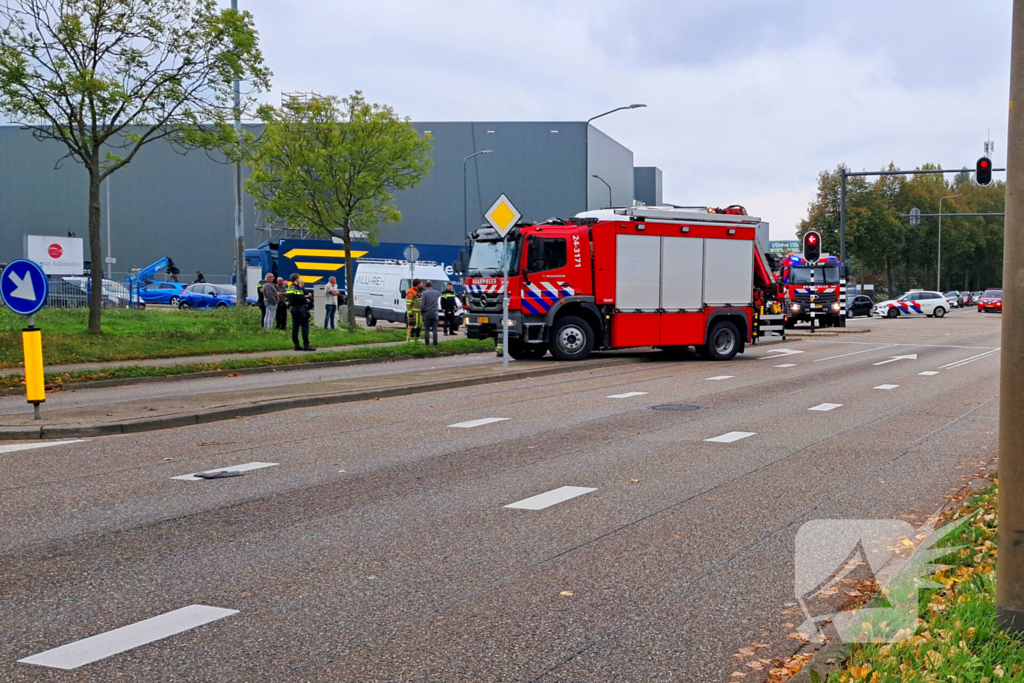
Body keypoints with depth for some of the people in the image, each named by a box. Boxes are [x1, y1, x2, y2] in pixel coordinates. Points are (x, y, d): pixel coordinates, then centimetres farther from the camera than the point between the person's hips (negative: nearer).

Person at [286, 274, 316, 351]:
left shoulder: (289, 288, 13)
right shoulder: (297, 288, -15)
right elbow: (301, 299, -21)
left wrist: (305, 296, 14)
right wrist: (307, 301, -1)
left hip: (293, 309, 9)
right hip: (300, 309, -9)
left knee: (295, 327, 9)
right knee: (305, 326, -6)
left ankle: (296, 345, 11)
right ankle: (306, 345, -10)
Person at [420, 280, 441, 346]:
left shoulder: (424, 293, -9)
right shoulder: (437, 293, 4)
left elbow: (422, 304, -11)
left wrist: (421, 311, 3)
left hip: (426, 313, -3)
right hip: (434, 313, 3)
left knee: (426, 329, 3)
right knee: (434, 329, 5)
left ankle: (427, 343, 4)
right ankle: (435, 343, 2)